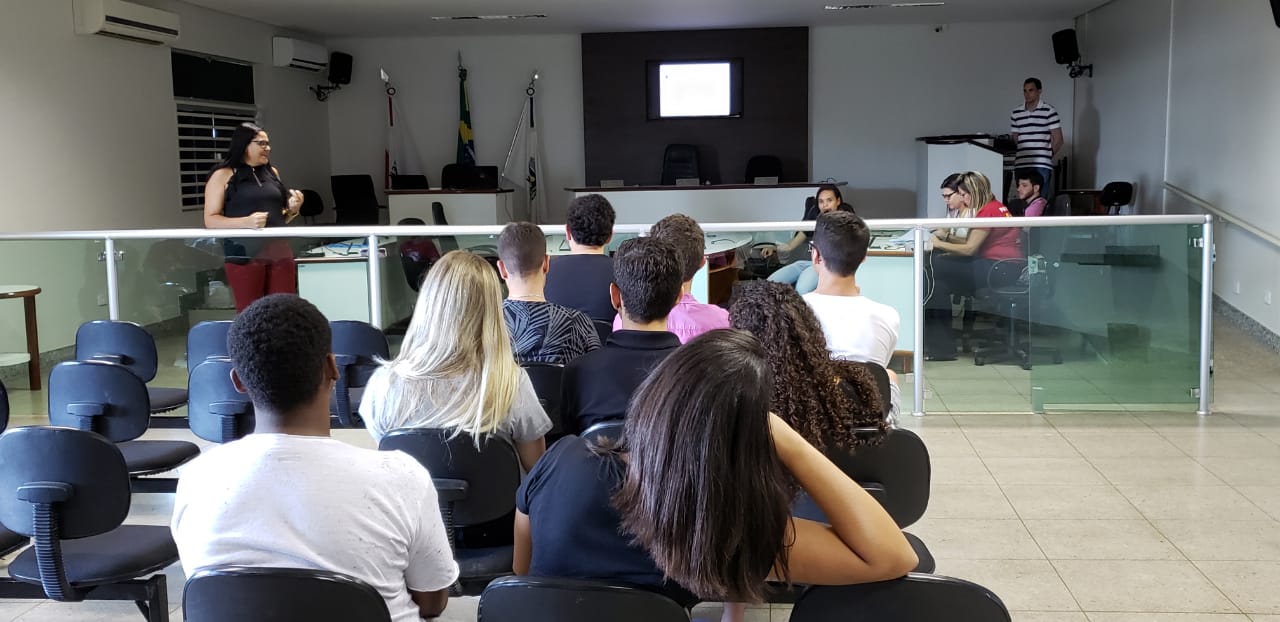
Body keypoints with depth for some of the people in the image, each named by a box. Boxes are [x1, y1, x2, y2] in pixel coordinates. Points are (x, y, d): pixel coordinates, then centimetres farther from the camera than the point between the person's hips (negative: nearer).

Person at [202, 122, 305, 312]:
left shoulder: (272, 173, 15)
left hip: (280, 253, 5)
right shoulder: (223, 175, 0)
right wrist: (246, 222, -20)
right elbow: (210, 220, -5)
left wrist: (293, 209, 3)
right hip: (245, 256, -5)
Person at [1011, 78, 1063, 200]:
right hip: (1021, 166, 4)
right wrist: (1017, 157, 8)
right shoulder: (1015, 113, 12)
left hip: (1042, 167, -4)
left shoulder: (1049, 111, 0)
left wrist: (1046, 156, 6)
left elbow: (1058, 140, 2)